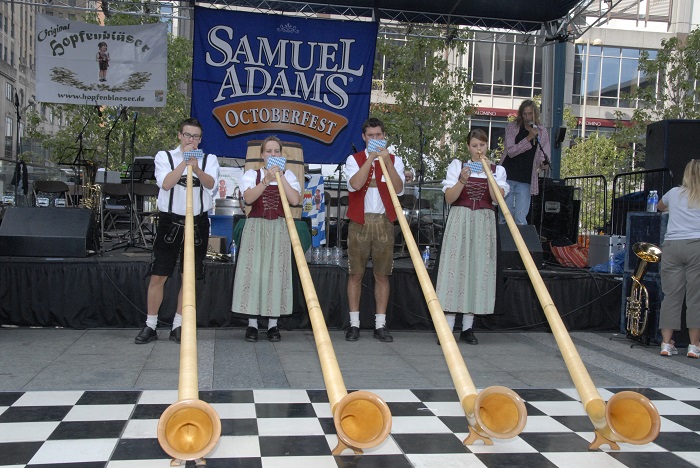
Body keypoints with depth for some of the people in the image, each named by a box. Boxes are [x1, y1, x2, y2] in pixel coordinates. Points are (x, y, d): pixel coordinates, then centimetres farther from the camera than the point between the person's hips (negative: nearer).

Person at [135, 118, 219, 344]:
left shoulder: (209, 159, 8)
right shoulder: (165, 156, 6)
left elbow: (210, 184, -11)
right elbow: (165, 183, -12)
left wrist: (196, 168, -29)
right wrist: (184, 161, -13)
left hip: (198, 223, 1)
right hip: (170, 221, -1)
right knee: (158, 276, -2)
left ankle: (178, 326, 16)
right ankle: (150, 325, 11)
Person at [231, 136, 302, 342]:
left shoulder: (288, 175, 10)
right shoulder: (252, 174, 7)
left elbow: (295, 200, -8)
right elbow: (248, 198, -12)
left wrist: (281, 177, -9)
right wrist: (267, 179, -21)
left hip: (279, 229, 1)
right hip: (255, 228, -1)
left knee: (276, 272, -2)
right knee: (253, 271, -4)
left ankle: (273, 324, 5)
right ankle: (252, 324, 3)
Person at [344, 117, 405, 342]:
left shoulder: (394, 160, 9)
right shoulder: (354, 159, 5)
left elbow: (398, 189, -7)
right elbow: (355, 184, -15)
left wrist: (387, 161, -14)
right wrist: (371, 158, -14)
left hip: (384, 222, 1)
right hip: (359, 222, -1)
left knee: (382, 275, 4)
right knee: (356, 274, 1)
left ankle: (380, 325, 10)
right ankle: (354, 324, 9)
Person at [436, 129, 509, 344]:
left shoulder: (497, 170, 10)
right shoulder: (457, 166, 7)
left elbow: (498, 199, -5)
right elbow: (449, 198, -2)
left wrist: (489, 176, -15)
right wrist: (462, 181, -17)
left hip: (484, 224, 1)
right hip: (460, 222, -1)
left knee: (479, 268, 0)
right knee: (455, 266, -7)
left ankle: (467, 328, 8)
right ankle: (447, 328, -5)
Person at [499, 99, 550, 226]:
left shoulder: (542, 132, 8)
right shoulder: (512, 128, 3)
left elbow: (542, 156, 13)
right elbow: (511, 151, -9)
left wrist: (543, 163, -11)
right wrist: (529, 138, -17)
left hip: (525, 181, 0)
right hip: (507, 177, 0)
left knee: (520, 218, -7)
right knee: (505, 215, 3)